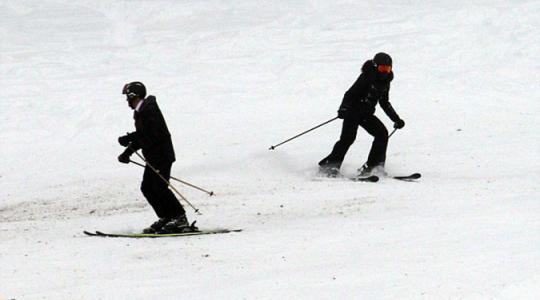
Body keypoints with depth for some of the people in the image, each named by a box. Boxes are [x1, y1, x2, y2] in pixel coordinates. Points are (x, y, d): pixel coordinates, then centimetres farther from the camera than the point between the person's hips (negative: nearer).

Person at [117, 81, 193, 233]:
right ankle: (166, 218, 11)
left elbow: (150, 134, -26)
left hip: (161, 154, -10)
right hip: (153, 157, 10)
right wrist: (127, 152, 11)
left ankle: (180, 219, -10)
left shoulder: (149, 110, -16)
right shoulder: (141, 111, 16)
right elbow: (141, 136, 21)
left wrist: (128, 139, -22)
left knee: (160, 188, -14)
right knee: (147, 188, 7)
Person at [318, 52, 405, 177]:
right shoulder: (367, 77, -14)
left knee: (382, 133, -9)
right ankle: (330, 166, -17)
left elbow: (385, 103, 22)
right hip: (353, 111, -7)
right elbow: (351, 93, -20)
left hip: (367, 114, 7)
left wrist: (396, 119, 19)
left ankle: (370, 167, -9)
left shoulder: (385, 82, 8)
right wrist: (343, 108, -35)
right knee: (348, 137, -21)